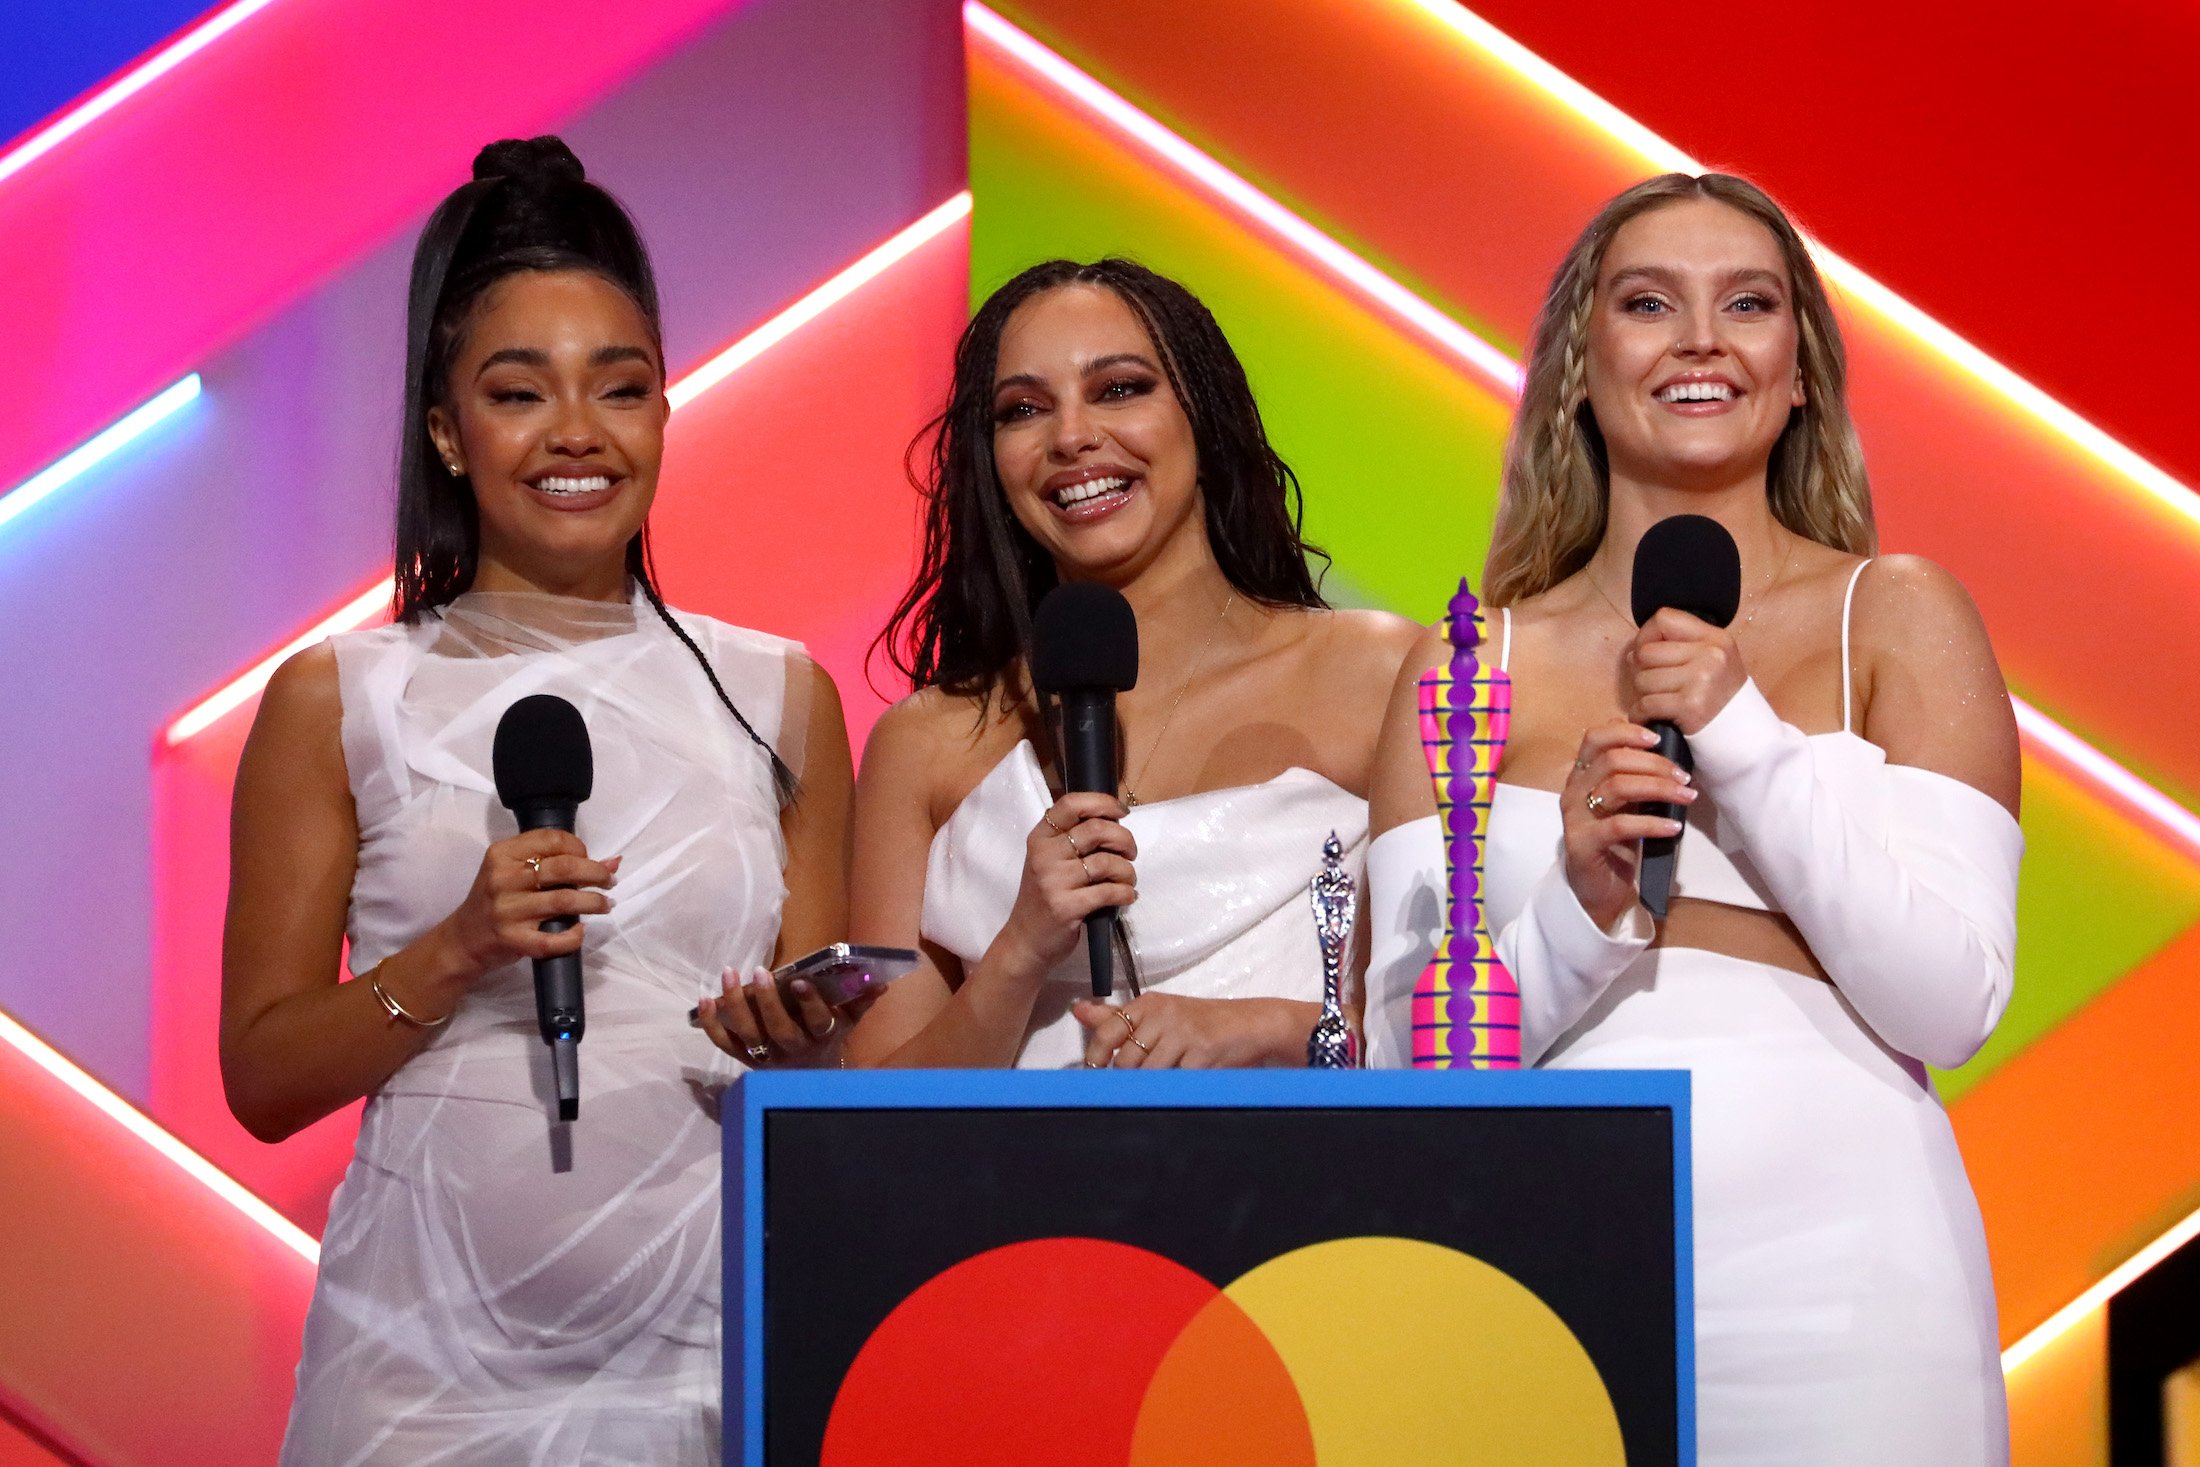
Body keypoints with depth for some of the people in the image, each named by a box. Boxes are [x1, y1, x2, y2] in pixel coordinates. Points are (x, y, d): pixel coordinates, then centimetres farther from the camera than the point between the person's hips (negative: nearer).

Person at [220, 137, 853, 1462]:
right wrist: (455, 954, -12)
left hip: (711, 1349, 2)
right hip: (438, 1347, -1)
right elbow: (264, 1084, 3)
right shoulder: (340, 702, 4)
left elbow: (835, 1062, 13)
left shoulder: (778, 696, 9)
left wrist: (796, 1042, -8)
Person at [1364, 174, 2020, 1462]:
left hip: (1832, 1285, -1)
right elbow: (1407, 1056, 2)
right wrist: (1579, 909, -16)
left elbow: (1952, 1004, -4)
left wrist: (1744, 739, -11)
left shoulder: (1896, 617, 5)